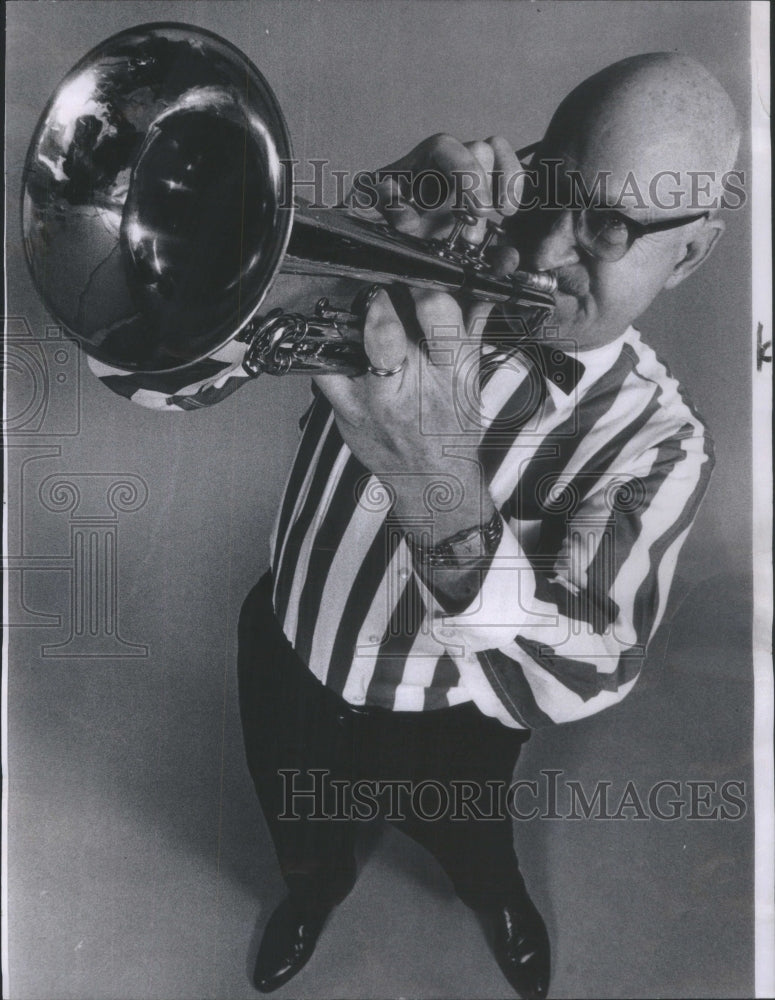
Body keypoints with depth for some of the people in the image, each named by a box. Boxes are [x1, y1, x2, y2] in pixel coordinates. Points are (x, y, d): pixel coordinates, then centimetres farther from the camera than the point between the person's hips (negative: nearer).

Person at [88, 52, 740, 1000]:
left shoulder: (655, 438, -25)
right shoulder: (411, 280, -22)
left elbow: (580, 674, -41)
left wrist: (445, 495, -60)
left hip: (437, 730, -1)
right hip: (284, 658, 2)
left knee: (469, 847, 30)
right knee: (301, 833, 31)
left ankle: (501, 900, 69)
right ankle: (317, 887, 69)